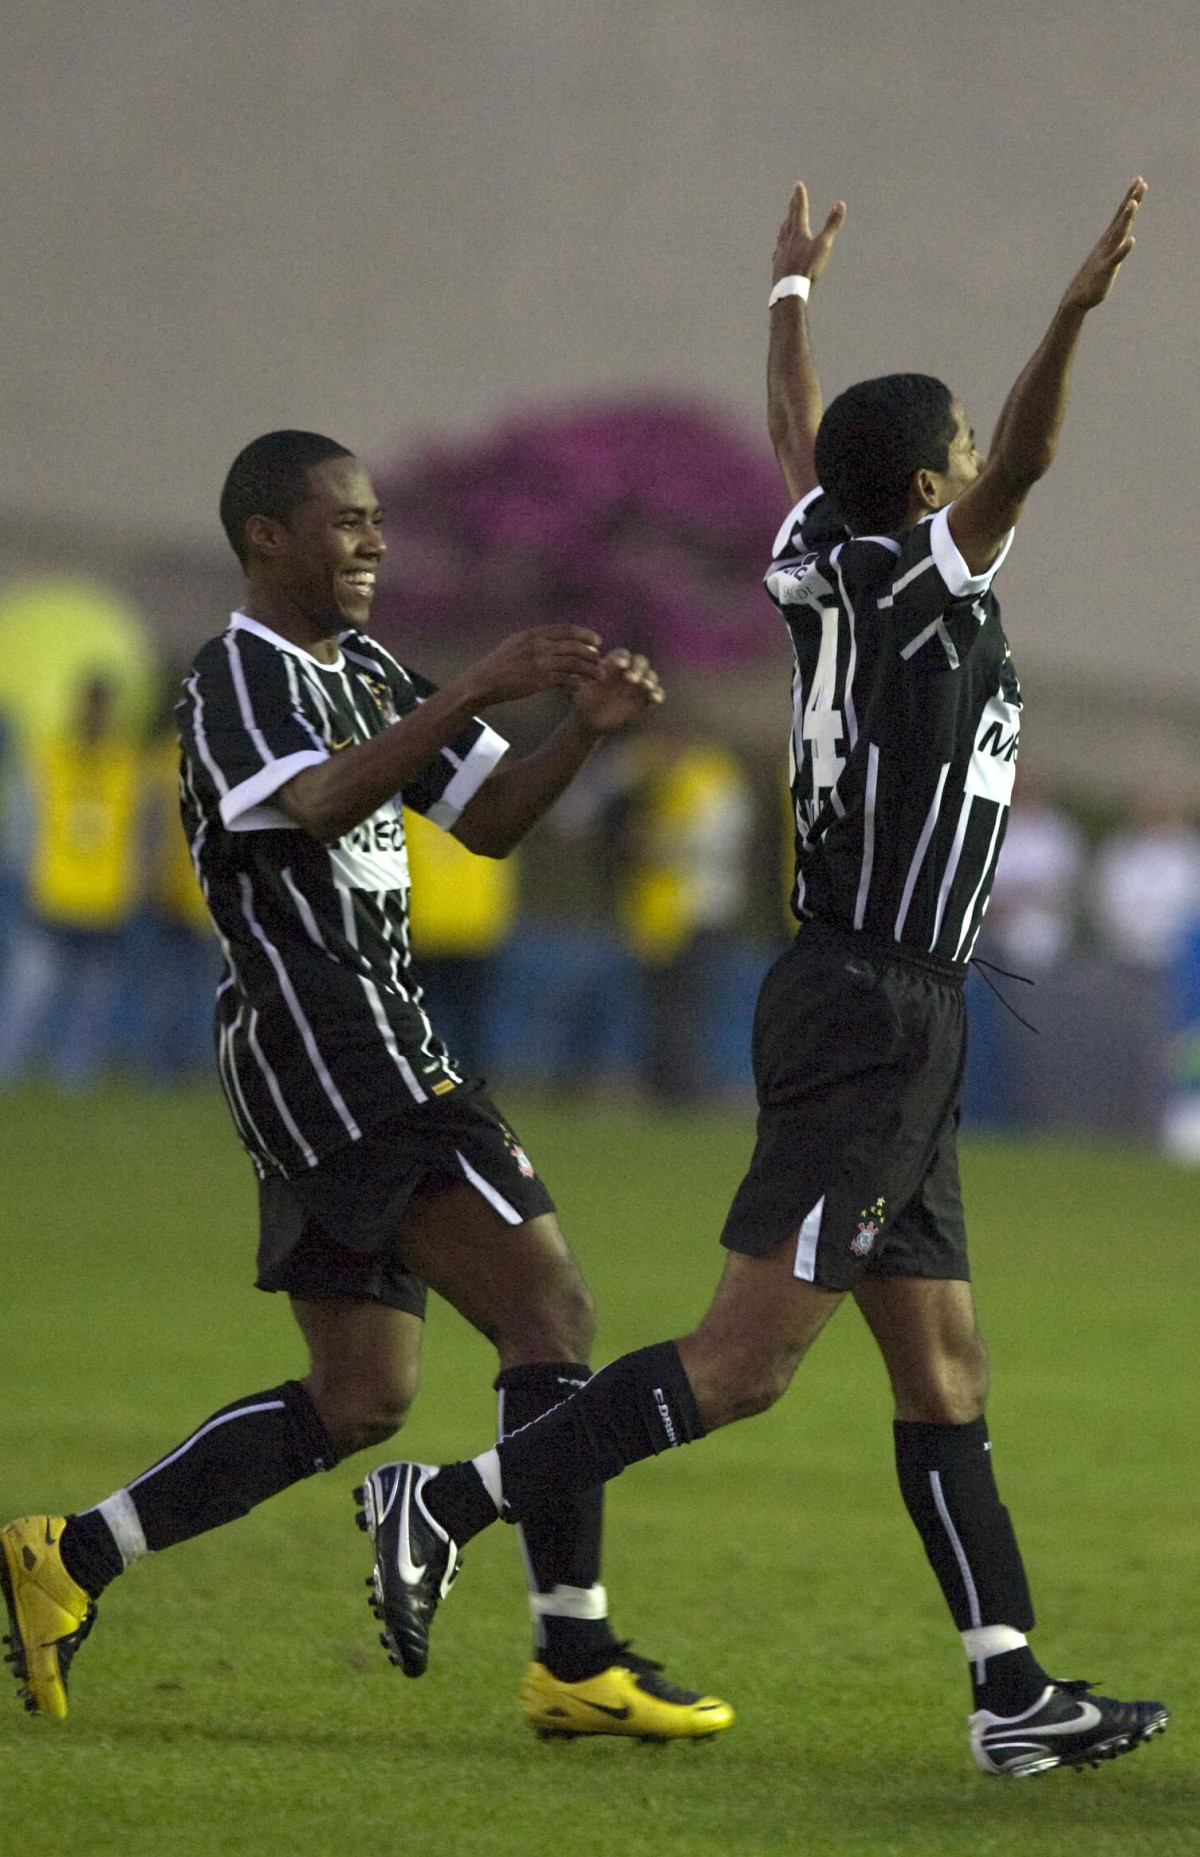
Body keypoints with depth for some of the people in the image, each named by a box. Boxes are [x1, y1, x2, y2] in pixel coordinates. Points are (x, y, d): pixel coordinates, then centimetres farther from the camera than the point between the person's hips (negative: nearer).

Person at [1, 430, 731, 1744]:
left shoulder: (363, 671, 19)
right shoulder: (237, 681, -10)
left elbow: (486, 821, 22)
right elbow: (320, 801, -31)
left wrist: (583, 730, 4)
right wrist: (478, 691, -36)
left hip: (371, 1067, 10)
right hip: (328, 1056, -10)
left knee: (357, 1403, 9)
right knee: (547, 1306, -13)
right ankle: (576, 1662, -13)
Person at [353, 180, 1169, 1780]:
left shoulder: (828, 571, 10)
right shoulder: (916, 591, -11)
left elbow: (797, 442, 28)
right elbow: (1023, 463, -28)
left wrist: (794, 294, 43)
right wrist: (1073, 317, -40)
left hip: (887, 1027, 10)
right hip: (872, 1016, -10)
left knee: (944, 1379, 7)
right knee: (741, 1363, -12)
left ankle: (1012, 1693, 7)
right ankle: (452, 1503, -9)